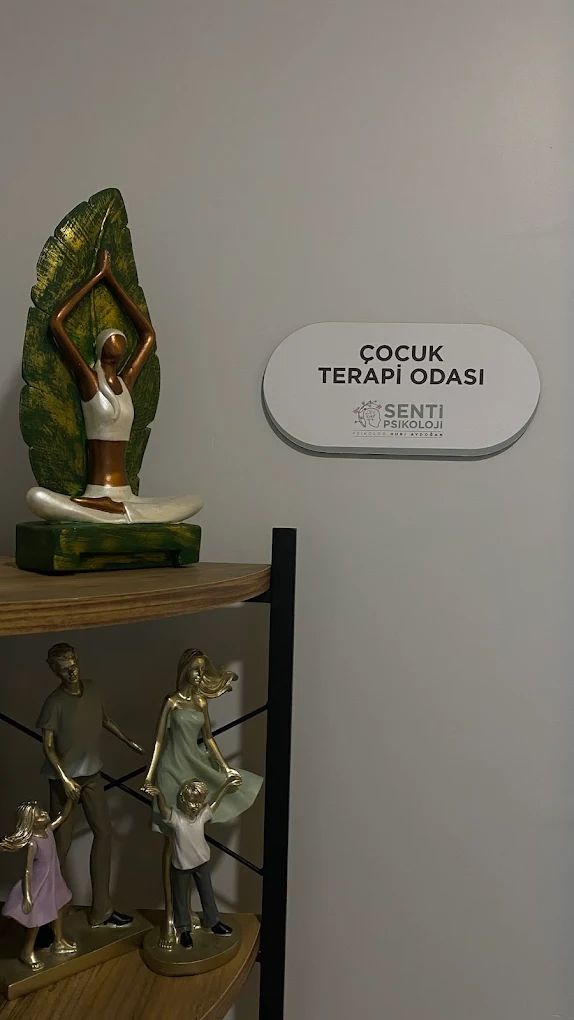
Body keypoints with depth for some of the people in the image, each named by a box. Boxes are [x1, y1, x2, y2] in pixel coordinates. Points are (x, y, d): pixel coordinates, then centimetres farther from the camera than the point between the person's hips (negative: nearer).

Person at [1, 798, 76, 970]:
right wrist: (27, 896, -30)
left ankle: (59, 942, 45)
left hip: (53, 878, 8)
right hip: (40, 882, -8)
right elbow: (28, 870, -30)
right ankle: (27, 952, 34)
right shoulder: (32, 843, -32)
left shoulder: (48, 829, -12)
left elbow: (63, 815, 2)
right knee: (36, 918, 10)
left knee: (57, 908, 24)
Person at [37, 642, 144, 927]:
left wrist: (128, 741, 20)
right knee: (62, 841, 3)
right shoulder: (55, 702, -20)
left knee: (103, 832, 7)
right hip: (65, 777, -6)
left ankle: (101, 910, 18)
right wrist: (65, 780, -23)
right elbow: (48, 746, -16)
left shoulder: (91, 689, -3)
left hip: (92, 773, 6)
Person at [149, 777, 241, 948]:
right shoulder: (175, 818, -29)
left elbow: (215, 803, -6)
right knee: (181, 897, 15)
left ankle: (213, 922, 40)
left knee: (207, 893, 19)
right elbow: (164, 808, -47)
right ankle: (184, 929, 36)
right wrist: (159, 794, -68)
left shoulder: (202, 815, -16)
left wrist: (226, 785, -8)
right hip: (181, 865, -4)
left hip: (201, 862, 4)